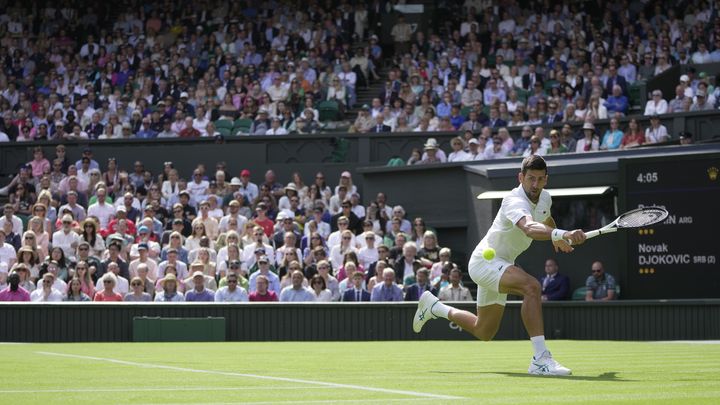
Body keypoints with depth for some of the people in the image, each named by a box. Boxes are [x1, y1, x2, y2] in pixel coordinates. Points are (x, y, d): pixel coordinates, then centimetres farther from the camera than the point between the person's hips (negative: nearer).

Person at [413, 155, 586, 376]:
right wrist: (561, 234, -68)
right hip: (484, 261, -9)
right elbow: (529, 229, -53)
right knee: (531, 286, -36)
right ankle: (540, 359, -37)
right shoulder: (515, 201, -30)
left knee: (483, 332, 21)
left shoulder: (545, 198, -1)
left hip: (501, 265, 9)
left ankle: (433, 306, 43)